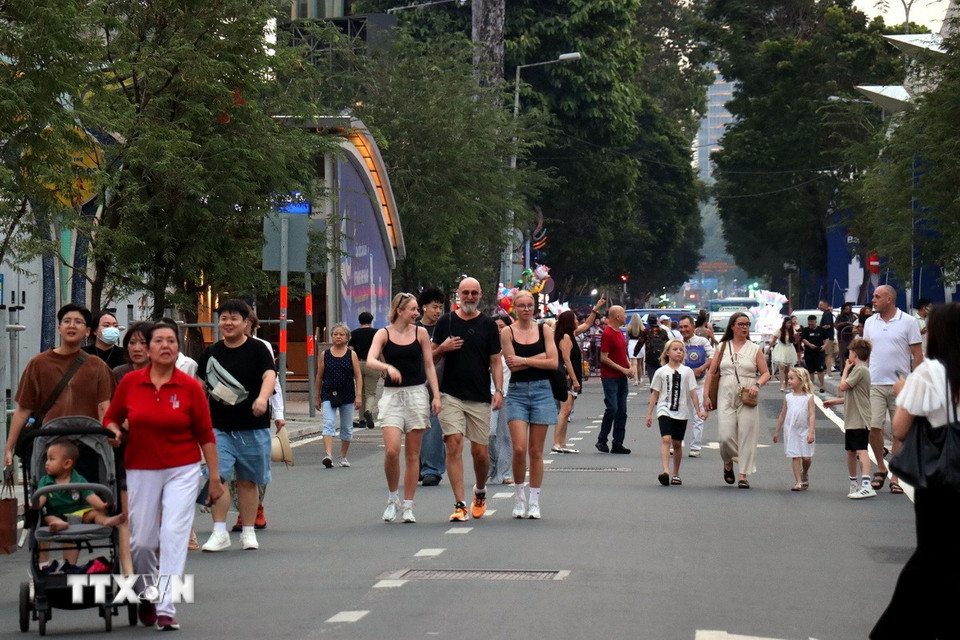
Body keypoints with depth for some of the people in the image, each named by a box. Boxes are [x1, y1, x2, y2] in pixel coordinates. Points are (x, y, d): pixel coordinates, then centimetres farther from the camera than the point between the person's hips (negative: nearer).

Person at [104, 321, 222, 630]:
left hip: (182, 469, -1)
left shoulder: (190, 387, -4)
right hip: (141, 469, 1)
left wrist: (215, 477, 0)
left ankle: (166, 608, -8)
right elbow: (111, 419, 12)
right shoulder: (130, 382, -1)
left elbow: (205, 434, 1)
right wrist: (115, 432, -11)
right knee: (141, 540, 5)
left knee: (174, 535, -11)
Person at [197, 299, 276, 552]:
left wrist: (262, 398, -37)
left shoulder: (257, 349, -1)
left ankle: (248, 532, 17)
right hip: (219, 426, 2)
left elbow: (269, 375, -17)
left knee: (247, 481, 7)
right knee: (217, 477, -11)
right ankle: (219, 533, -8)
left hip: (252, 427, -2)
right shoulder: (211, 353, 10)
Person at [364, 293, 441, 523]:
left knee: (412, 454, 3)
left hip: (417, 394, 2)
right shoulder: (384, 334, 1)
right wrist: (388, 367, -33)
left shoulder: (420, 332, 6)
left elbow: (429, 365, 8)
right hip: (392, 394, -2)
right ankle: (392, 498, 7)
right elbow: (370, 361, -13)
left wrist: (436, 395, 1)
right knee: (391, 451, -14)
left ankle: (407, 506, 10)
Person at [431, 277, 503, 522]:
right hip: (451, 395, 0)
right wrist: (442, 348, -8)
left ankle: (480, 491, 33)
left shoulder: (488, 325, 6)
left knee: (480, 452, 3)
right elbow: (431, 356, 14)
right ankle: (459, 504, -11)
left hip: (480, 398, 0)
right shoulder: (445, 322, 6)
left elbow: (495, 361, 6)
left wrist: (498, 390, -6)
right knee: (454, 445, -13)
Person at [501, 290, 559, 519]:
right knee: (519, 448, -11)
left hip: (541, 391, 1)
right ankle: (518, 496, 8)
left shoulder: (544, 330, 6)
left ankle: (534, 501, 11)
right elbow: (512, 364, -8)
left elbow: (553, 363, -3)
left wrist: (524, 360, -8)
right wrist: (539, 358, -9)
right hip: (517, 392, -1)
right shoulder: (507, 332, 1)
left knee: (536, 450, 3)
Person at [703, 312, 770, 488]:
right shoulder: (722, 347, 9)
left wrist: (757, 385, -14)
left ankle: (744, 476, 1)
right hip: (726, 397, 0)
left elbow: (765, 373, 7)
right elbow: (711, 372, 9)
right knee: (726, 436, -8)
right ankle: (728, 464, 22)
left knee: (747, 436, -5)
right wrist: (706, 396, 2)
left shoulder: (755, 349, 8)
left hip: (747, 399, 0)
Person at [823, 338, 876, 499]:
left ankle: (866, 486, -29)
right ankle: (854, 484, 28)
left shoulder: (861, 370, -11)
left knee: (861, 450, -19)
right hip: (851, 420, 11)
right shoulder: (857, 370, 20)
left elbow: (843, 386, -16)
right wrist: (834, 401, 31)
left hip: (860, 420, -11)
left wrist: (846, 369, -3)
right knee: (850, 452, 17)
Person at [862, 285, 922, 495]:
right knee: (873, 427, -6)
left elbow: (918, 355, -1)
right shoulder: (870, 322, 9)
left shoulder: (908, 322, -2)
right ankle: (881, 467, 15)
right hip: (875, 383, 3)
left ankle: (895, 477, 8)